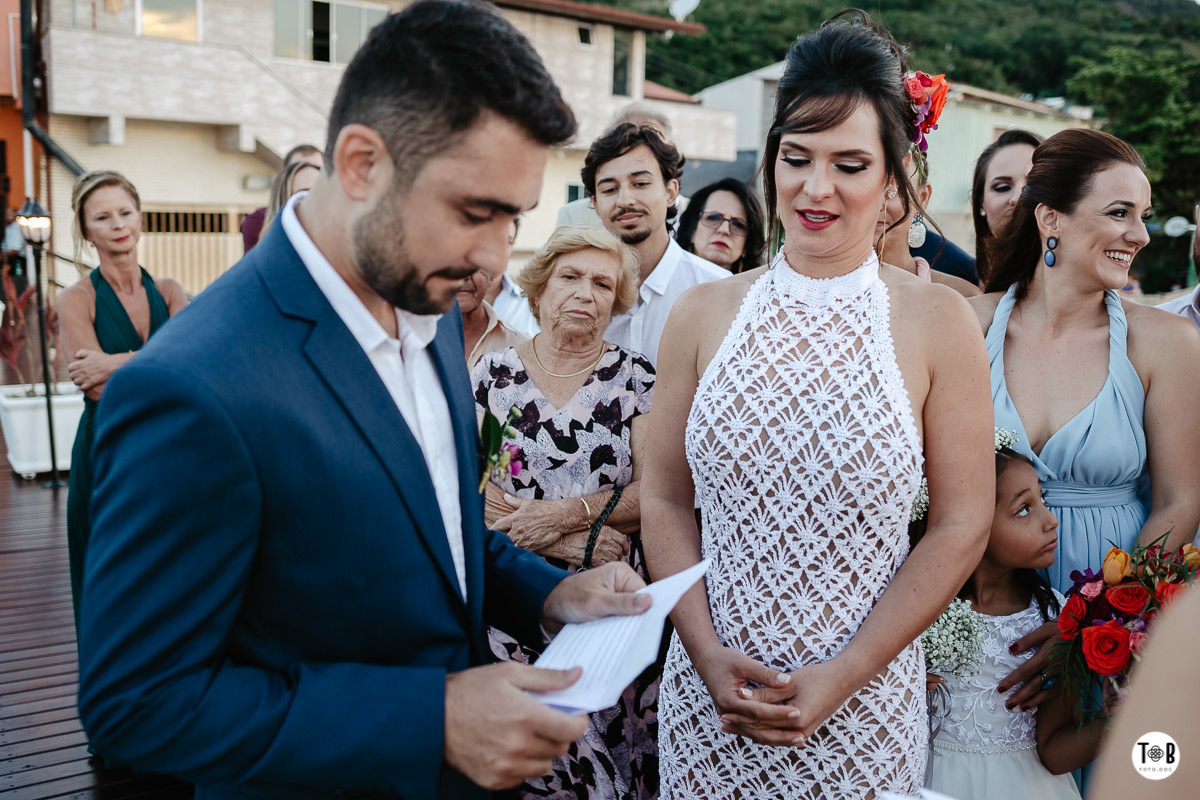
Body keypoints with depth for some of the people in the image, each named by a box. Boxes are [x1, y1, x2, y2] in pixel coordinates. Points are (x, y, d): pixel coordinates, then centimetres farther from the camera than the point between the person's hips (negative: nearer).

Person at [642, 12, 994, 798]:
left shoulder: (939, 321, -7)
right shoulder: (703, 312, -2)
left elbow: (961, 527, -6)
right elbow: (665, 501, 2)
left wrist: (844, 675, -10)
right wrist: (707, 654, -8)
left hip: (864, 699, -1)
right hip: (706, 687, 2)